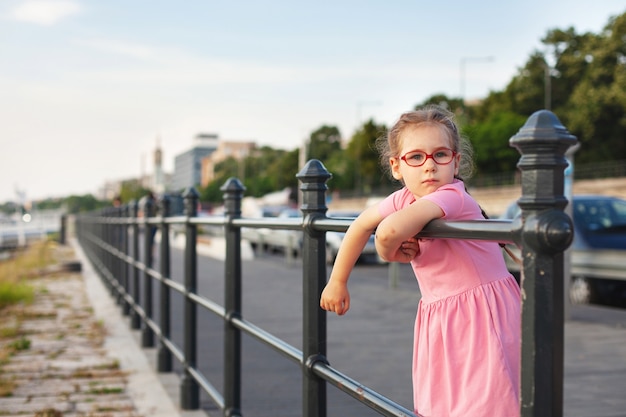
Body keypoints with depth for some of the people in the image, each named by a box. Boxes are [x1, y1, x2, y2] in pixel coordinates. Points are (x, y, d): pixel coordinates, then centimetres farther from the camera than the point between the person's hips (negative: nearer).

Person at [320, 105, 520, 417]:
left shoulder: (452, 197, -23)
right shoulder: (405, 199, 1)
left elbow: (390, 229, -38)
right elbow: (362, 224, 15)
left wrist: (387, 252, -17)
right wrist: (337, 281, 14)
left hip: (482, 321, -7)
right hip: (441, 325, 7)